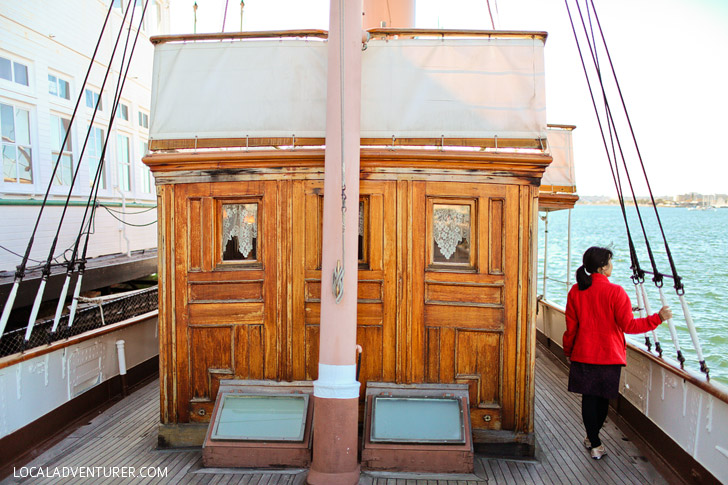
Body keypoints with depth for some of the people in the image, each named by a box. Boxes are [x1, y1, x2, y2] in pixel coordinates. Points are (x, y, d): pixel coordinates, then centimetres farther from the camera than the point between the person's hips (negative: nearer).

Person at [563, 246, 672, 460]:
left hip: (583, 354, 2)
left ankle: (594, 443, 15)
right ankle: (593, 437, 29)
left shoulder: (575, 291, -3)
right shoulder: (615, 292, -14)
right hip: (609, 355, -2)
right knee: (603, 398, 15)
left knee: (589, 398, 10)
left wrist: (568, 351, 15)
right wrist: (657, 318, -9)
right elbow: (628, 325, -15)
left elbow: (571, 326, 3)